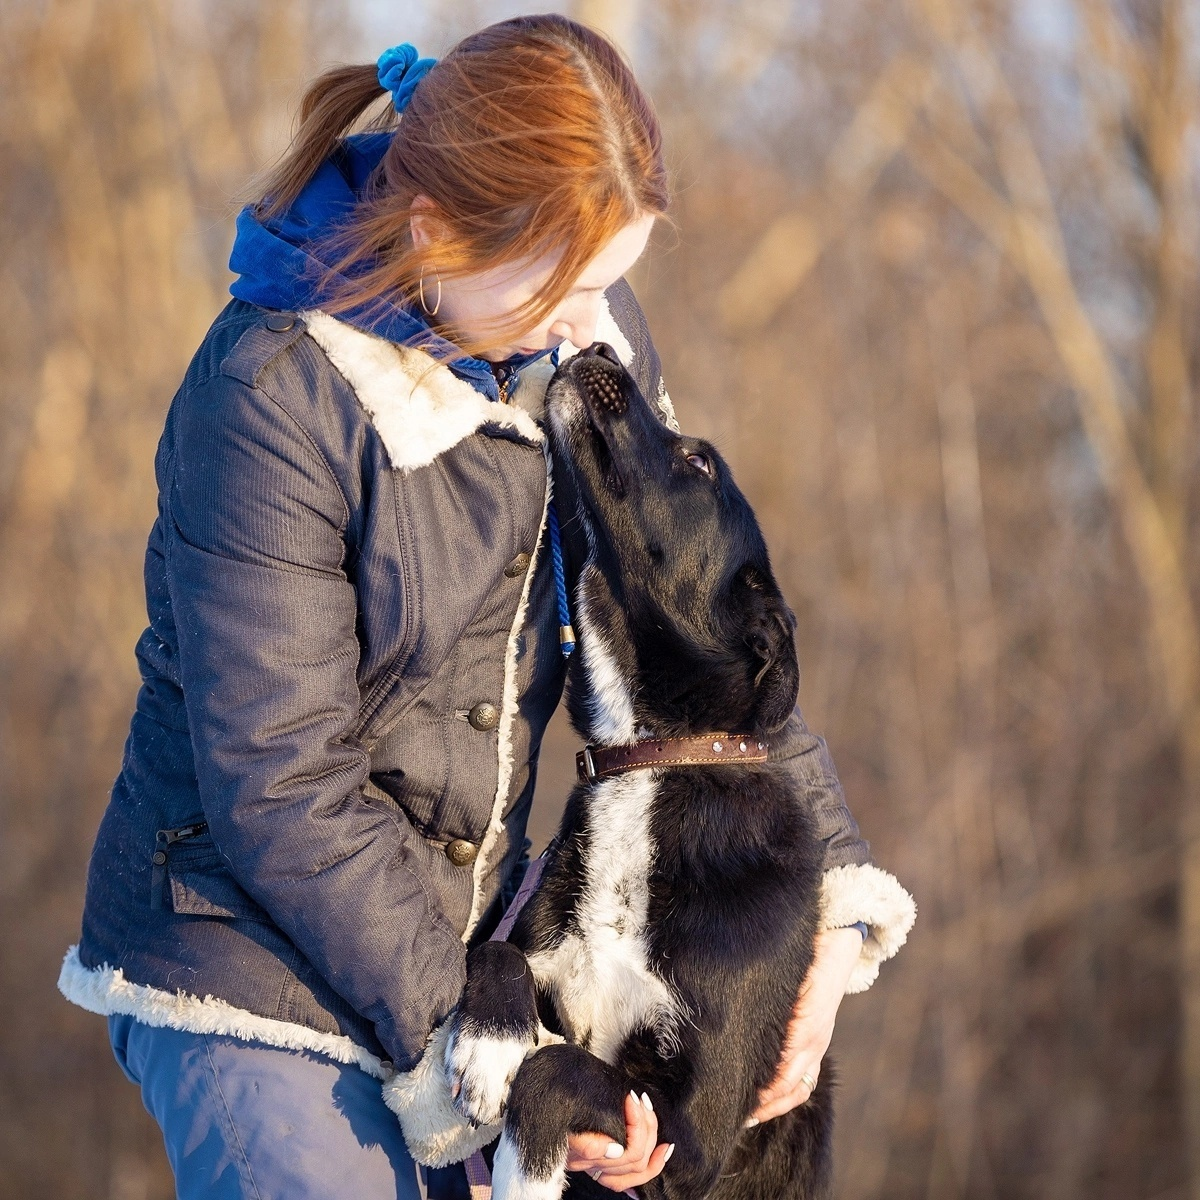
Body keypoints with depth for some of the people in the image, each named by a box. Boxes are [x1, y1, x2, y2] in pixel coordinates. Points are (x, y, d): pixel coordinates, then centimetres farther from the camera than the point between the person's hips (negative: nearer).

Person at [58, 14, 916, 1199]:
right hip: (257, 980, -6)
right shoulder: (269, 397, -22)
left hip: (467, 942, 6)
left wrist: (829, 897, -6)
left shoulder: (592, 338, -3)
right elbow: (281, 787, -22)